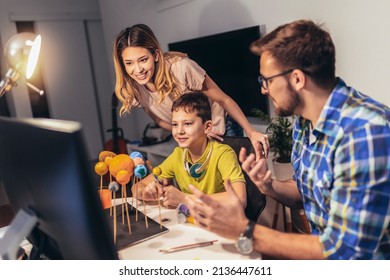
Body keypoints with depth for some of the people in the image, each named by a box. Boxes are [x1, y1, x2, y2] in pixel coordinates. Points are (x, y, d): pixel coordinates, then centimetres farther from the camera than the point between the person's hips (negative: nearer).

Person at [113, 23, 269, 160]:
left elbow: (224, 100, -21)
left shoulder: (181, 67, -32)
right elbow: (161, 122, -3)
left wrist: (251, 133, -28)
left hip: (221, 129, -4)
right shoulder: (133, 89, -16)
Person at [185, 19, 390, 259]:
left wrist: (245, 232, -22)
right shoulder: (304, 121, -2)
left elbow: (346, 252, -27)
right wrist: (270, 186, -11)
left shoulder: (367, 132, -28)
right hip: (327, 247, 6)